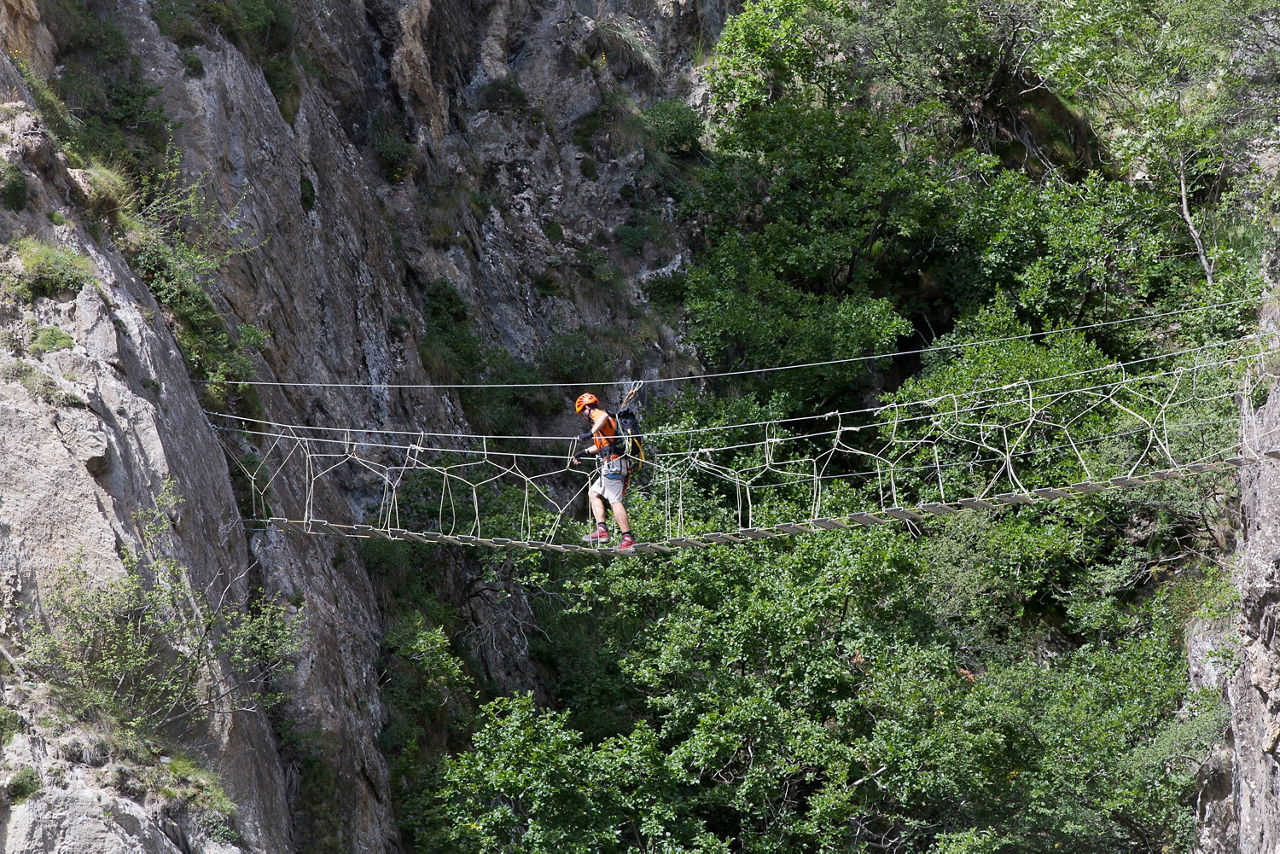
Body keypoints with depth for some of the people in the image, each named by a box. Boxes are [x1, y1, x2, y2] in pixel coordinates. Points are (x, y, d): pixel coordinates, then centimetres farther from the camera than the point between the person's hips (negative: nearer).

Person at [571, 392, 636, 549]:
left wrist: (590, 434, -33)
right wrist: (585, 452, 45)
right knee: (593, 493, 17)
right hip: (619, 464, 10)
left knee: (615, 501, -12)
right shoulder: (602, 416, 27)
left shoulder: (597, 414, -3)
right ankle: (601, 530, 6)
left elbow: (605, 416, -30)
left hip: (612, 463, -10)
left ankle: (628, 539, -16)